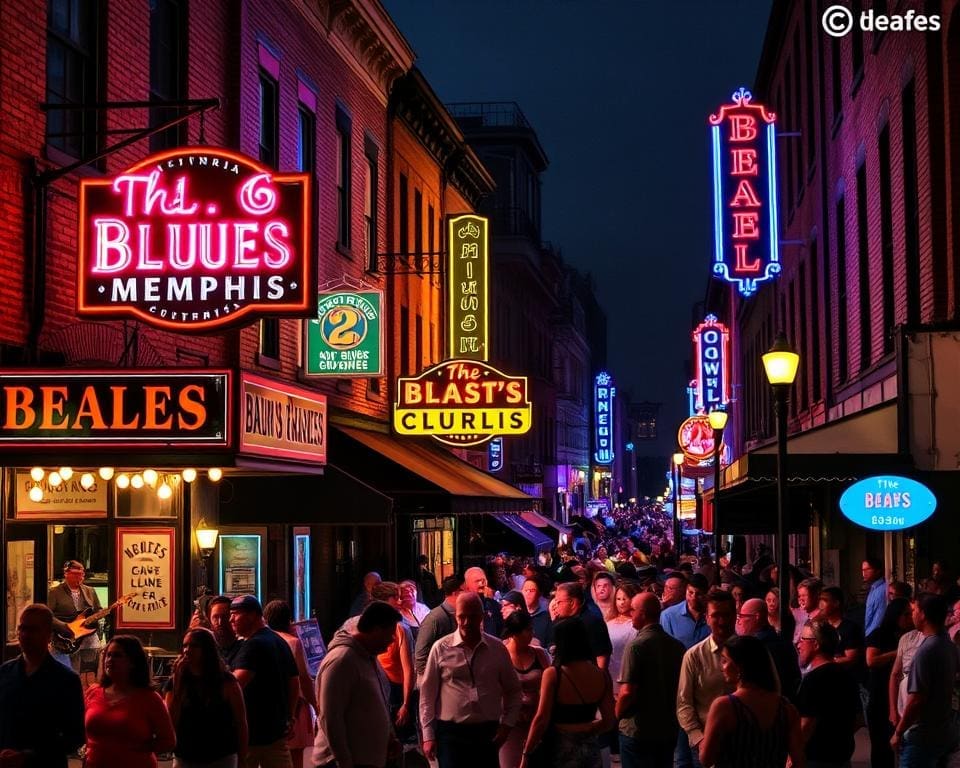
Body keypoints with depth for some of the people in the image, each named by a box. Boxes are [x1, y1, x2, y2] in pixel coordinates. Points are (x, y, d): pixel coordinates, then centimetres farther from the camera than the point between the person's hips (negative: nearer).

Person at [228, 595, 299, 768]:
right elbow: (295, 682, 21)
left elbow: (237, 681, -30)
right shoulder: (280, 641, 15)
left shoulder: (254, 645, -15)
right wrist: (289, 717, 24)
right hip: (277, 729, 9)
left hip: (251, 732, -9)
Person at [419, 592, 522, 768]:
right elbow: (427, 694, 2)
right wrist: (428, 735, -1)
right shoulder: (441, 648, -1)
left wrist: (506, 725, 4)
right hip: (450, 732, -2)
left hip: (488, 733, 2)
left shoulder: (497, 648, 5)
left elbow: (512, 691, 14)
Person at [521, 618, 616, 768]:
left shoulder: (553, 675, -13)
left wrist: (526, 756, -7)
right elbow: (610, 720, 4)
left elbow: (542, 719, -14)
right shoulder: (602, 675, -1)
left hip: (559, 749, -4)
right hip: (590, 748, 4)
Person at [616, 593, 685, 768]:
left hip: (637, 731, -6)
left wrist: (616, 714, -3)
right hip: (669, 730, 6)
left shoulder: (637, 645, -17)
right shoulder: (677, 646, 2)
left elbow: (628, 692, -20)